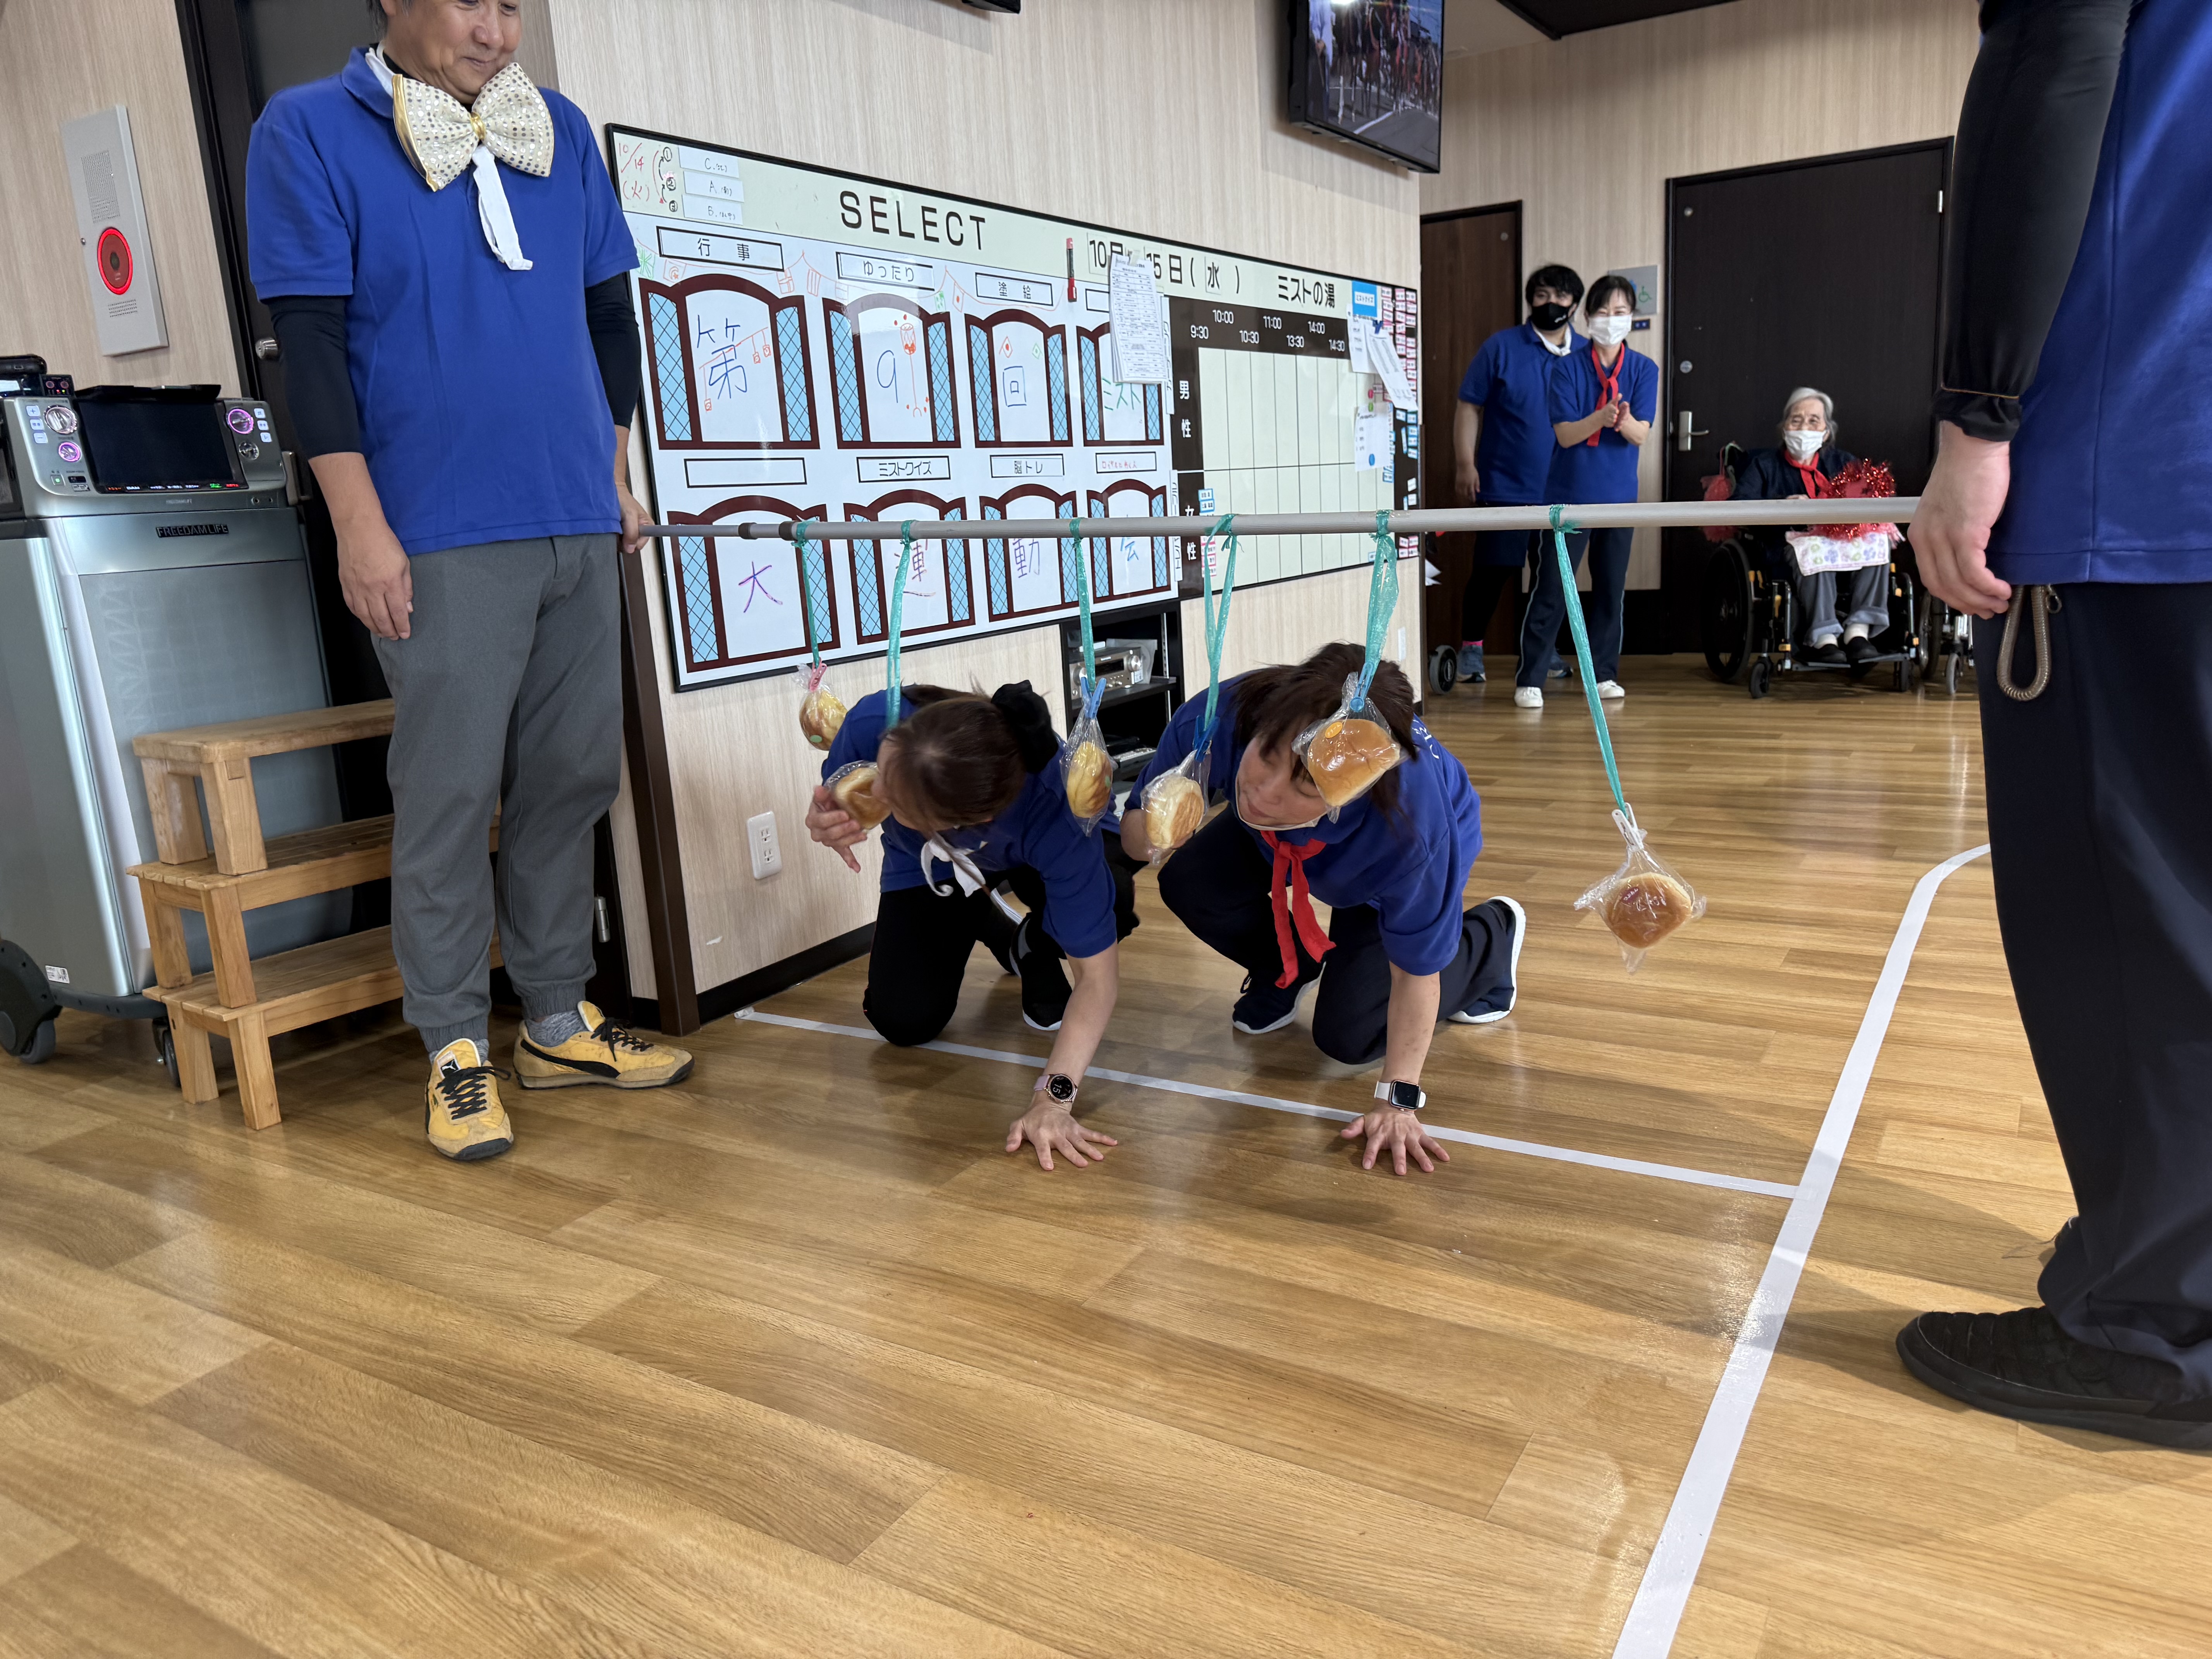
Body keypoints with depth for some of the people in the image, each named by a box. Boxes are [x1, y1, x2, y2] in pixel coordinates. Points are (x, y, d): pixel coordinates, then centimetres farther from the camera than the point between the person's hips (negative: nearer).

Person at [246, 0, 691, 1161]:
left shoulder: (559, 131, 14)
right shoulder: (308, 133, 0)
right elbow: (309, 339, -6)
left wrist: (618, 466, 16)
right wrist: (359, 522, -11)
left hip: (578, 523, 5)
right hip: (441, 534, -5)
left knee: (574, 777, 8)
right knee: (450, 791, -4)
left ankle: (557, 1022, 20)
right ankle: (456, 1051, 10)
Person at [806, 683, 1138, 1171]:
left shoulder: (1055, 810, -46)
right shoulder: (874, 722, -40)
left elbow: (1098, 972, -37)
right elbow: (833, 797, -14)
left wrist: (1053, 1099, -45)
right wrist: (825, 824, -39)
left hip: (1033, 857, -3)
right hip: (927, 866, 3)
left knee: (1109, 900, -36)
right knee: (904, 1023, -10)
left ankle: (1035, 952, 2)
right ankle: (984, 924, 23)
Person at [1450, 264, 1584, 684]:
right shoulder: (1502, 346, -2)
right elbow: (1469, 406, -3)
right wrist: (1465, 464, -10)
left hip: (1563, 490, 4)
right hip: (1505, 487, -4)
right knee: (1493, 569, -1)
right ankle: (1471, 650, 12)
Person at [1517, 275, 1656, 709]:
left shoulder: (1643, 369, 2)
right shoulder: (1568, 367, -4)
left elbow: (1641, 434, -8)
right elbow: (1565, 434, -11)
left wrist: (1625, 420, -31)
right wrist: (1601, 417, -29)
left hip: (1620, 495, 3)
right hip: (1572, 493, -3)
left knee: (1611, 588, 10)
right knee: (1551, 590, -5)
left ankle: (1604, 673, 22)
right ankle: (1529, 680, 1)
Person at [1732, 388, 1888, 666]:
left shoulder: (1843, 462, 26)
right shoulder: (1764, 464, 18)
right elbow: (1740, 505, -1)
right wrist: (1784, 504, -18)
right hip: (1788, 546, -3)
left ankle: (1859, 630, -32)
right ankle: (1822, 637, -41)